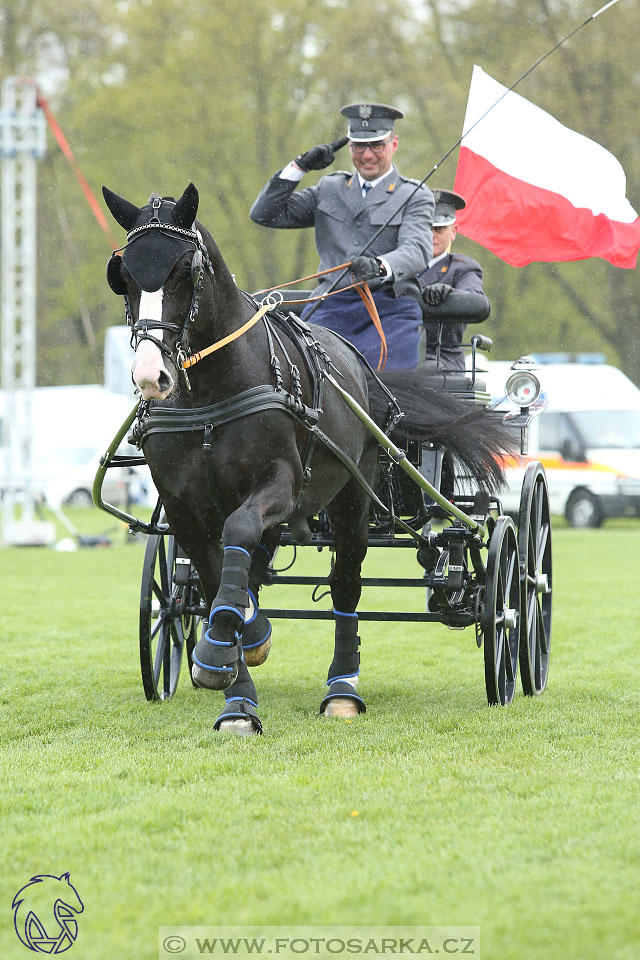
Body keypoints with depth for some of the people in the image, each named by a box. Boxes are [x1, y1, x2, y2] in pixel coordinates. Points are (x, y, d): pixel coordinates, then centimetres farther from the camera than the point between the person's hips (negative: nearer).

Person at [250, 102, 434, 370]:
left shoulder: (415, 196, 7)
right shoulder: (329, 189, 19)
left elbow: (417, 250, -10)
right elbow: (264, 215, 15)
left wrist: (380, 267, -32)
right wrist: (299, 166, 5)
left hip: (389, 310, -3)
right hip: (329, 309, 3)